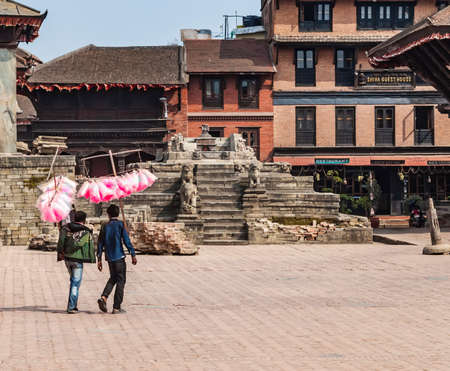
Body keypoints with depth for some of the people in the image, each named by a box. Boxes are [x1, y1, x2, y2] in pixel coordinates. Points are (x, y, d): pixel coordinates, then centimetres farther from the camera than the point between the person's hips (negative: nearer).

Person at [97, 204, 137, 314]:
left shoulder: (104, 227, 7)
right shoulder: (120, 224, -6)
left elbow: (100, 244, 8)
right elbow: (127, 240, -12)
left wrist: (99, 260, 13)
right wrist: (133, 255, -7)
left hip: (109, 258, 5)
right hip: (119, 257, -5)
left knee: (113, 278, 22)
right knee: (121, 281, 3)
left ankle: (103, 297, 1)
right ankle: (116, 307, 1)